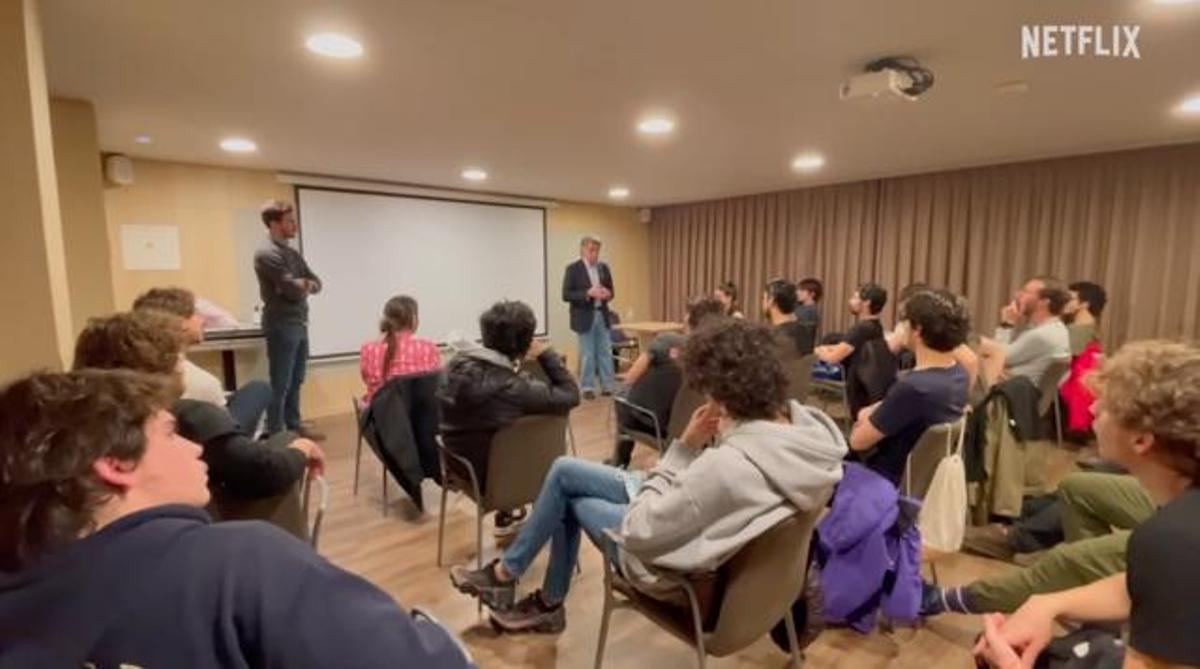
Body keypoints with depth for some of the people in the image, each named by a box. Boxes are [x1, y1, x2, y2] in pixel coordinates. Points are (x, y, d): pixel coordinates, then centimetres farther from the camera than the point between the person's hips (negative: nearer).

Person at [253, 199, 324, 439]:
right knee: (280, 385, -3)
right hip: (281, 327, -9)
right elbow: (292, 290, -19)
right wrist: (304, 286, 3)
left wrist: (304, 285, -10)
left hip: (299, 325, 9)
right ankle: (274, 435, 6)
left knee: (295, 382, 15)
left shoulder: (293, 254, 16)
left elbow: (316, 283, 12)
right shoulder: (266, 253, -12)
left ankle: (294, 427, 25)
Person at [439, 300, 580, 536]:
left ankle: (506, 516, 38)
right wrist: (547, 355, -11)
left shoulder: (458, 363, -11)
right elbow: (571, 396, -18)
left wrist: (518, 362, 4)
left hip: (459, 464, 6)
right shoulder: (516, 387, -29)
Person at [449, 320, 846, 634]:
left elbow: (637, 531, -29)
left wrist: (684, 447, -26)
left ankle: (505, 573, 39)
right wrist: (702, 448, -15)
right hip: (684, 511, 8)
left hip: (667, 555, -8)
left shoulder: (729, 464, -40)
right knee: (564, 470, 13)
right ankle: (548, 604, 31)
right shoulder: (804, 421, -15)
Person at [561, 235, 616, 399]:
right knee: (587, 355, 3)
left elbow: (610, 291, 14)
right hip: (584, 316, -5)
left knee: (605, 352, 8)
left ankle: (608, 386, 16)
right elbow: (566, 295, -13)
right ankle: (587, 388, 14)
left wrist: (607, 294, -11)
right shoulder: (573, 269, -8)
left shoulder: (604, 267, 8)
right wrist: (588, 293, -23)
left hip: (602, 315, 5)